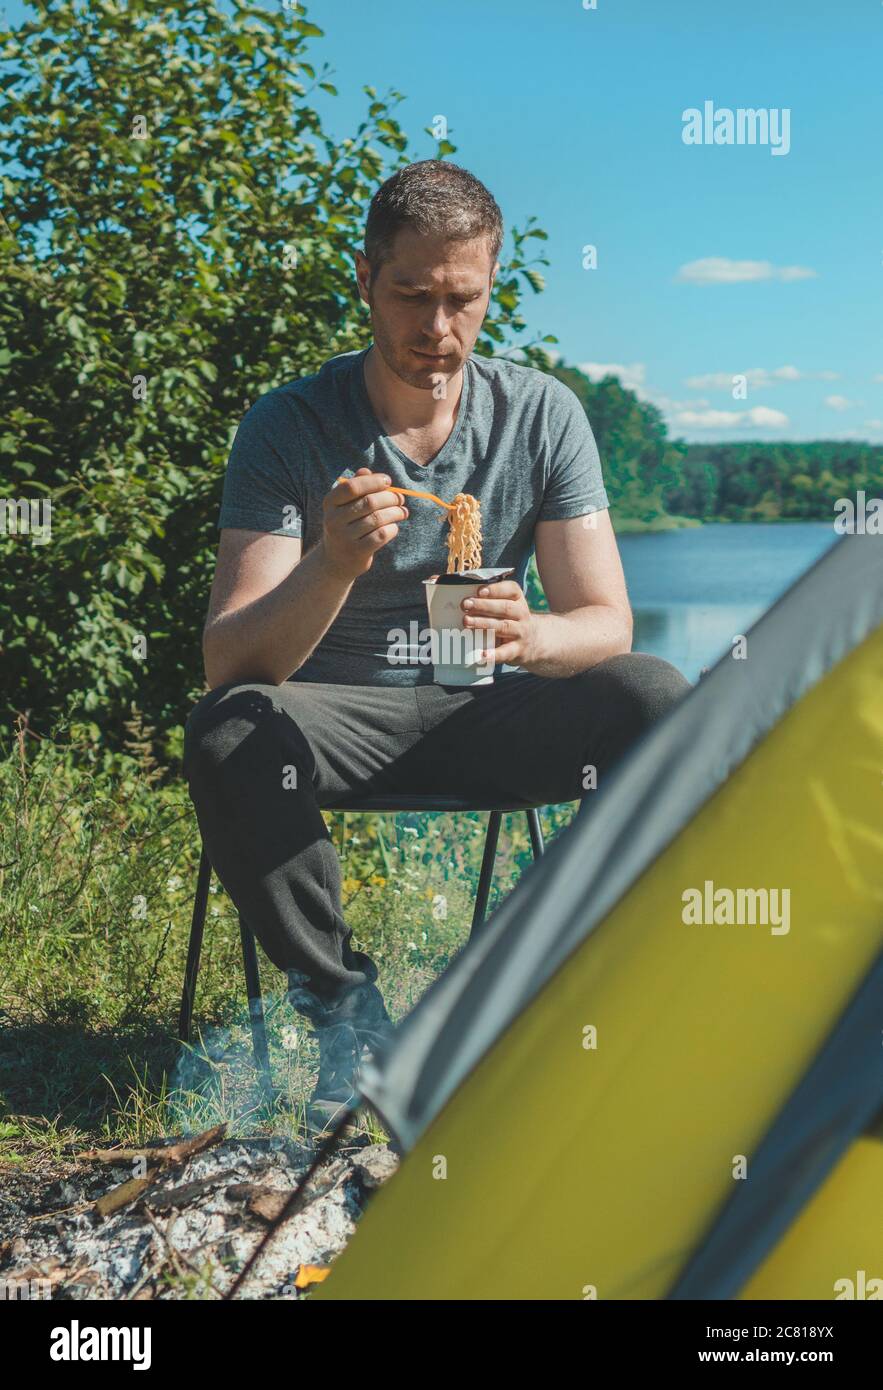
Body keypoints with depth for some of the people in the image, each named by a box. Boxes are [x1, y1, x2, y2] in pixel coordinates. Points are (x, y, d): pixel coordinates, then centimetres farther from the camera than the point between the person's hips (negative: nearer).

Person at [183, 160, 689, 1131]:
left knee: (654, 698, -25)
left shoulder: (542, 414, -3)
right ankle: (347, 1013, -14)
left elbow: (606, 624, -7)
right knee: (227, 732, -33)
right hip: (341, 713, -1)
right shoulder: (287, 427, -10)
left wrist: (529, 637, -32)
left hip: (485, 710, 2)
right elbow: (228, 662, -17)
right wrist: (333, 566, -38)